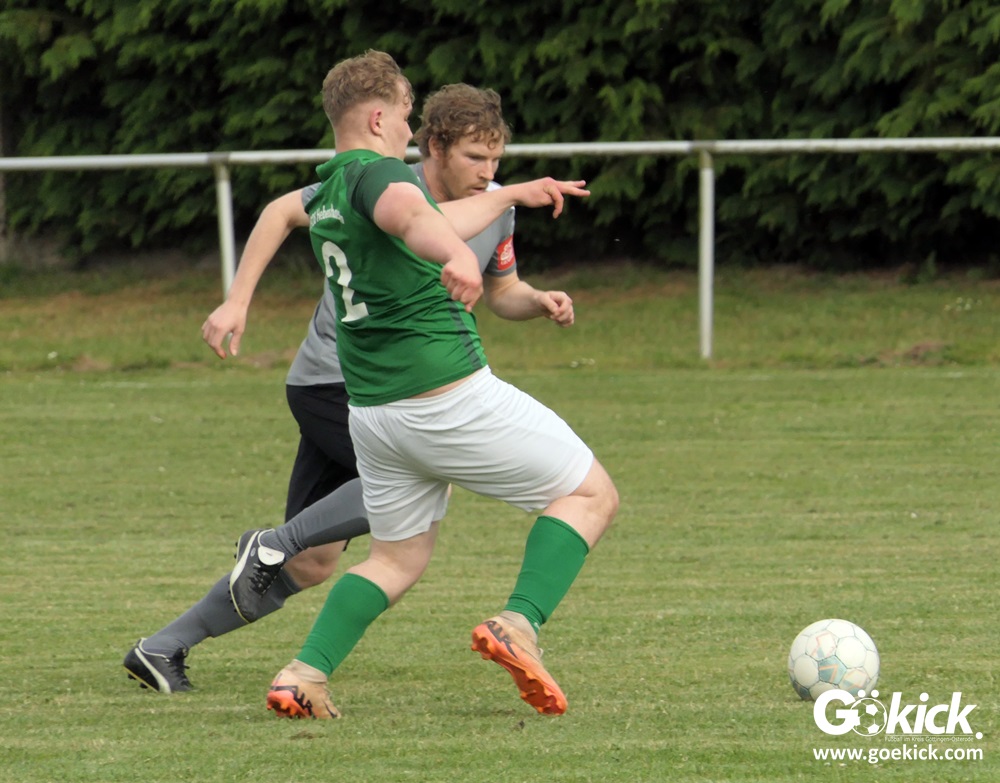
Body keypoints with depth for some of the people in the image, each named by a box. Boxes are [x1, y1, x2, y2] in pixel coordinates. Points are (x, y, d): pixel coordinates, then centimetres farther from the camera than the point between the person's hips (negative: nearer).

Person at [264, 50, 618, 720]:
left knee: (398, 558, 20)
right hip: (449, 395, -9)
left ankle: (306, 675, 0)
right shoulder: (375, 173, -12)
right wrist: (458, 255, -58)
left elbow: (436, 223, 34)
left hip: (371, 408, 9)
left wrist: (518, 194, 45)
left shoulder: (326, 197, 17)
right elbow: (409, 214, -38)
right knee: (592, 494, 3)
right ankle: (520, 625, -15)